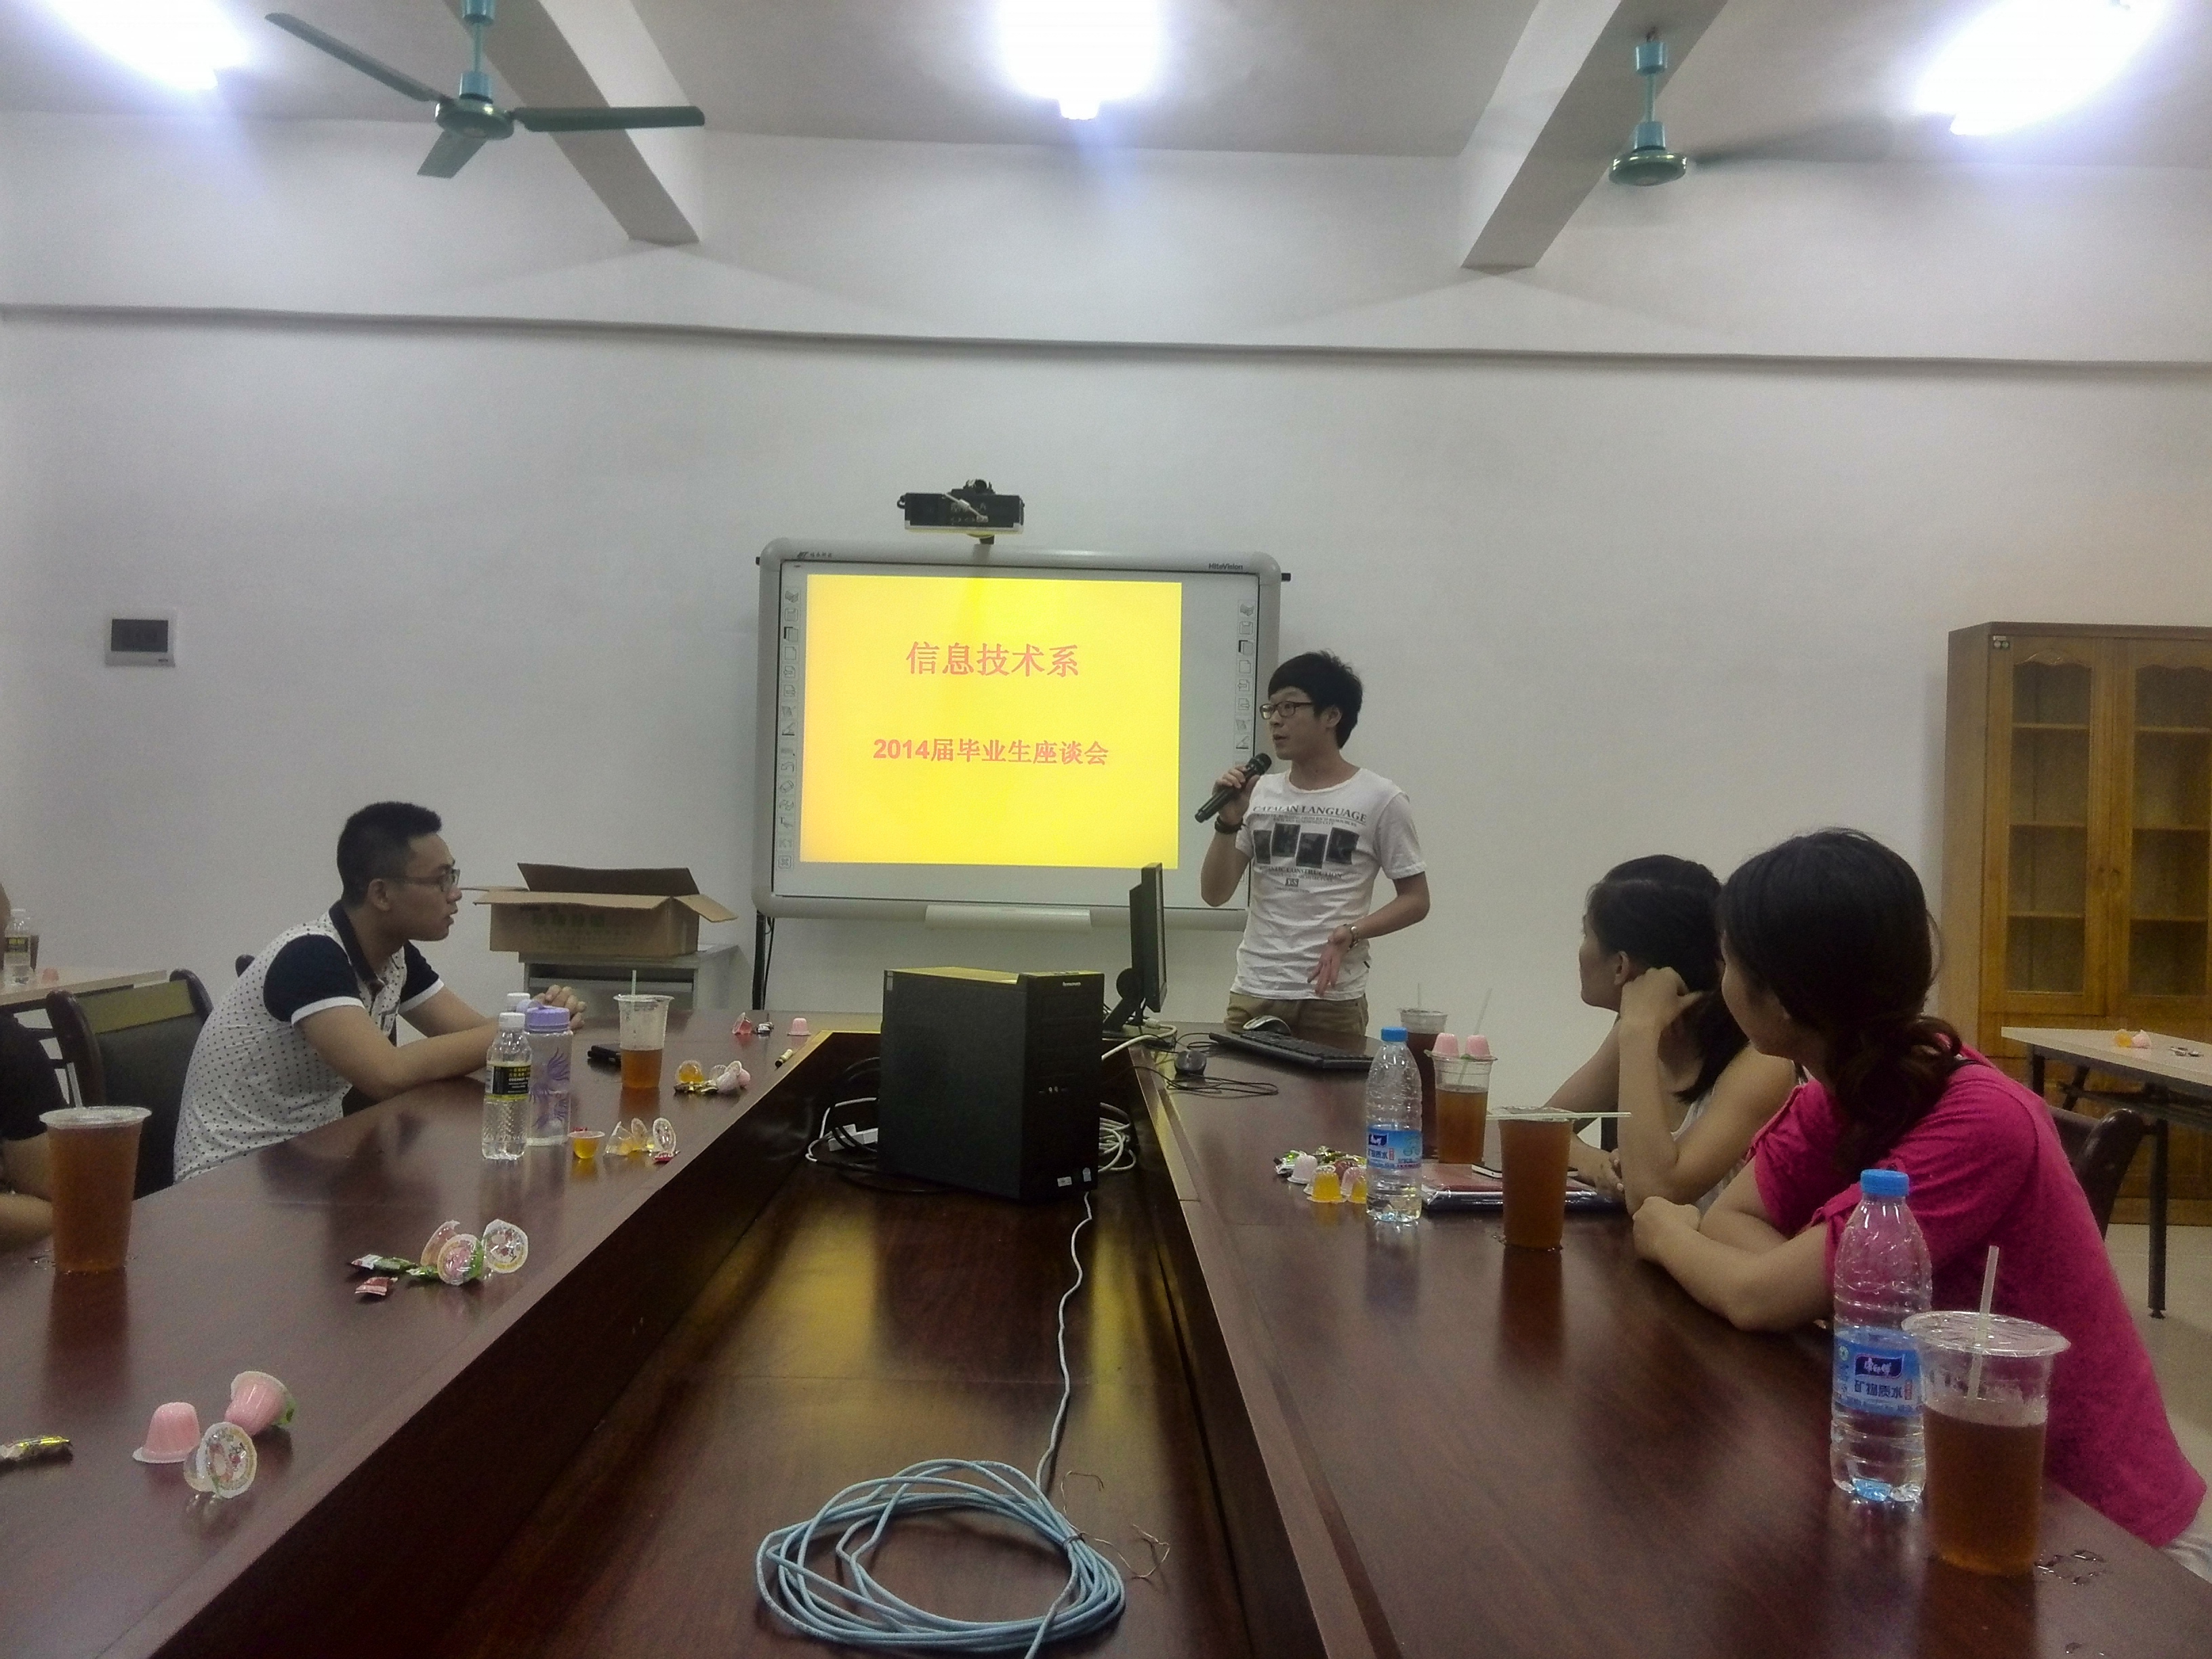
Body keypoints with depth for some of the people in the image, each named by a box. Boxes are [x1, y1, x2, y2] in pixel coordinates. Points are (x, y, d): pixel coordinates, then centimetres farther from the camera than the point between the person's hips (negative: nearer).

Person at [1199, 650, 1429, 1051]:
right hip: (1252, 995, 3)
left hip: (1332, 1001, -3)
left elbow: (1415, 900, 2)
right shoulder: (1260, 793, 10)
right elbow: (1215, 894, 9)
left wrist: (1348, 935, -14)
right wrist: (1228, 822, -7)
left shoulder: (1381, 800, -1)